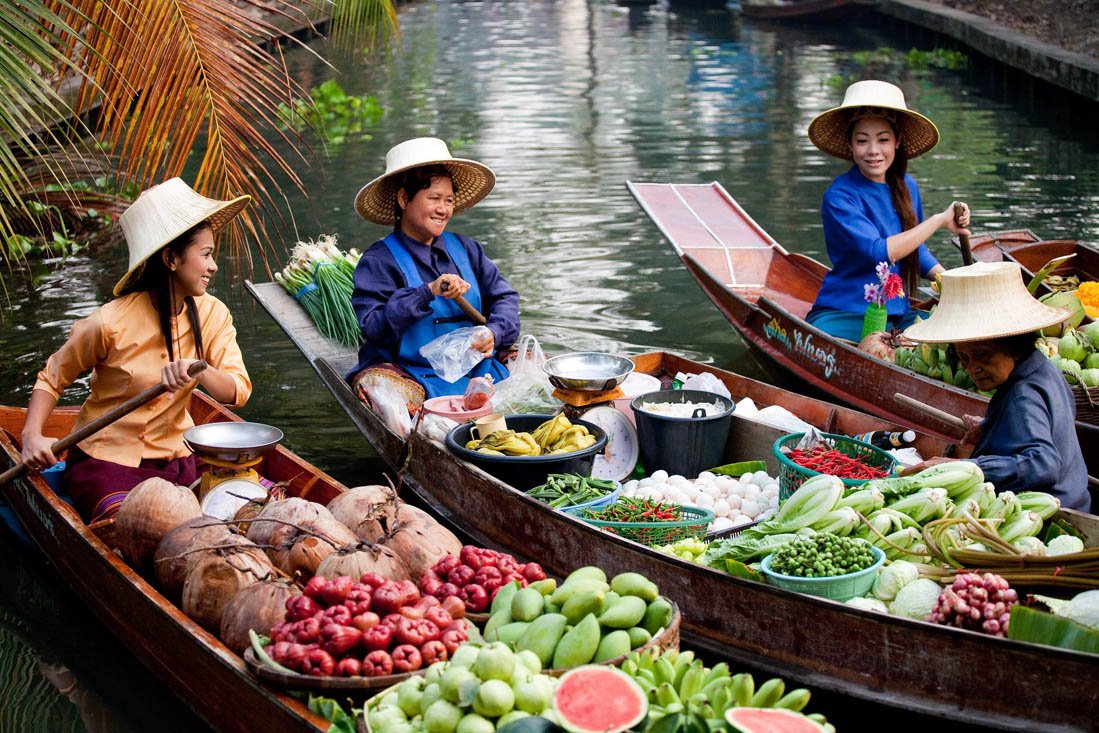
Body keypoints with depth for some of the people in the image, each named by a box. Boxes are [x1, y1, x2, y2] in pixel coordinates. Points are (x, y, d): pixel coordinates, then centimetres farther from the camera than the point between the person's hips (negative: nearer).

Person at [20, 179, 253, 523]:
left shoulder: (211, 315, -1)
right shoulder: (112, 323, -15)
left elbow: (239, 390, -12)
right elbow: (52, 379, -2)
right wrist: (32, 436, -18)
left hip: (176, 459, 5)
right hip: (106, 460, -5)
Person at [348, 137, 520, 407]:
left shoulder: (466, 249, 15)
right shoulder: (378, 261, -2)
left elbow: (504, 296, 12)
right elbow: (372, 327, -13)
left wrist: (494, 333, -10)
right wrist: (428, 292, -22)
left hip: (477, 366, 4)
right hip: (414, 373, -3)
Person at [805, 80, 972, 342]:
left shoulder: (907, 187, 10)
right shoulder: (839, 197, -13)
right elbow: (879, 252, -25)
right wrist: (939, 220, -18)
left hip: (898, 314, 5)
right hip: (845, 317, -5)